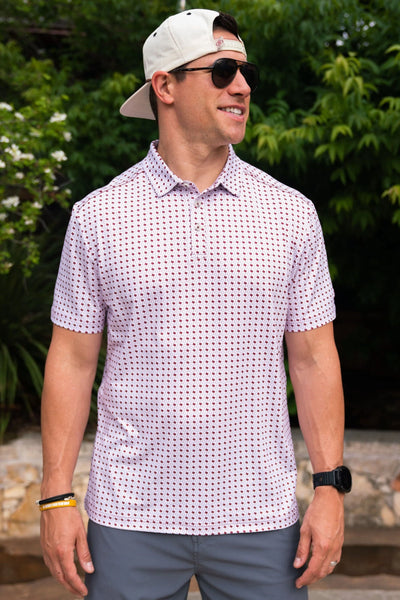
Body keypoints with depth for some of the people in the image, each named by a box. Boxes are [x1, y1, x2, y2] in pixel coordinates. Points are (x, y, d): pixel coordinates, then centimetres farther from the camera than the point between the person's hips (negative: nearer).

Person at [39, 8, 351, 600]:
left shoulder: (291, 213, 3)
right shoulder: (98, 216, 0)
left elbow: (314, 357, 5)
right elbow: (71, 359, 2)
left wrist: (330, 487, -1)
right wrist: (57, 496, -1)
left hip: (259, 512, 1)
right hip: (131, 513, 0)